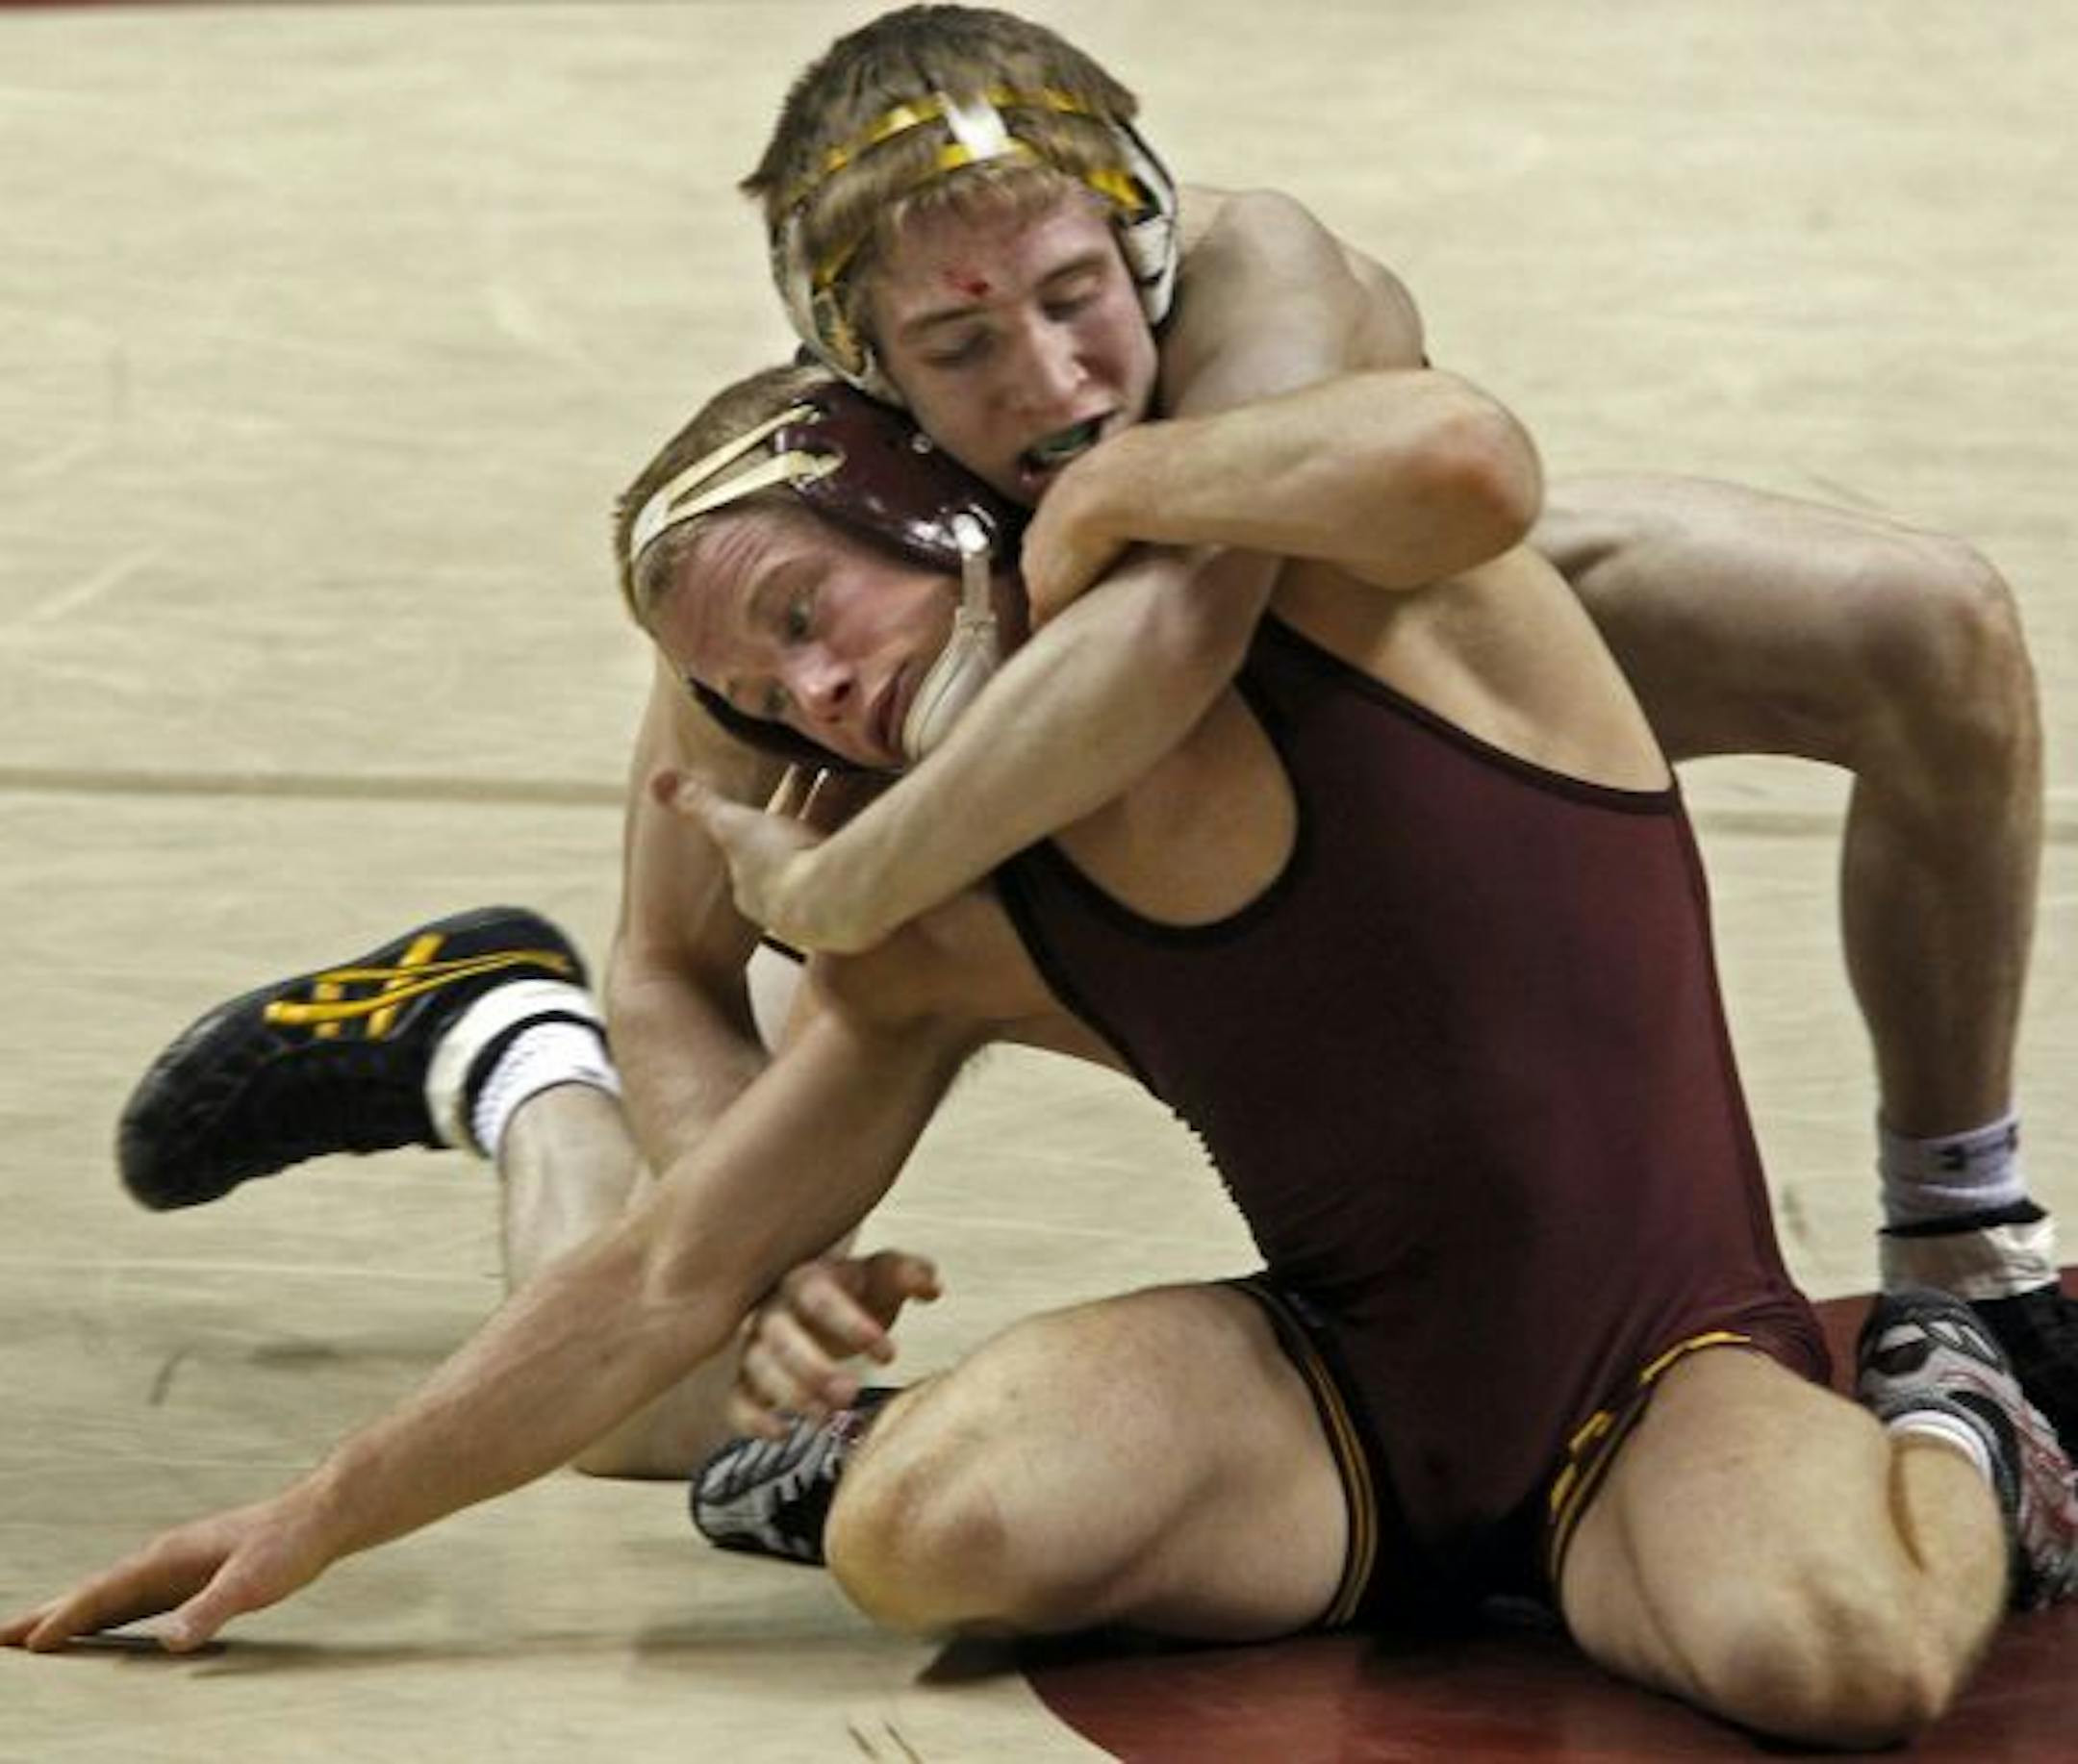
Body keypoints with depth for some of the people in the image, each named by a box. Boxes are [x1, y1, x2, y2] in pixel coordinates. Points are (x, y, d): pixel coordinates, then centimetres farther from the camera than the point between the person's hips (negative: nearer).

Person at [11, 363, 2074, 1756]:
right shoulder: (956, 935, 1)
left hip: (1670, 1375, -3)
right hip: (1350, 1388, 3)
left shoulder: (1343, 591, -10)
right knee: (923, 1527, -27)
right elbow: (671, 1278, 6)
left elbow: (1468, 461, -36)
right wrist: (327, 1514, 4)